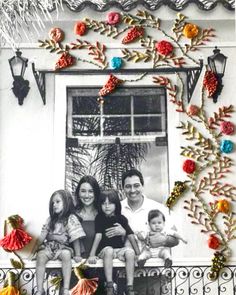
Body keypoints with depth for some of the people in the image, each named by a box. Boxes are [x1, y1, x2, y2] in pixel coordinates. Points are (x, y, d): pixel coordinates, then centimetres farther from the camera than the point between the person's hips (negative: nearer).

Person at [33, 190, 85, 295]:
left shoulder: (71, 219, -5)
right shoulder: (50, 219, 10)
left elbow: (75, 239, -10)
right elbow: (42, 236, 10)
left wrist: (77, 255, -14)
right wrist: (34, 249, 4)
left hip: (64, 247, -3)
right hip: (49, 246, 4)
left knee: (66, 254, -36)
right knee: (40, 255, -27)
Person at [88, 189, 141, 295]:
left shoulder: (121, 219, 3)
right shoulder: (99, 218, -1)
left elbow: (131, 236, -1)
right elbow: (98, 236, -10)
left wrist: (138, 253, -8)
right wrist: (92, 254, -20)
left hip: (119, 249, 2)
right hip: (104, 250, -2)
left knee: (130, 252, -29)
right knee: (109, 250, -36)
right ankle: (109, 286, -36)